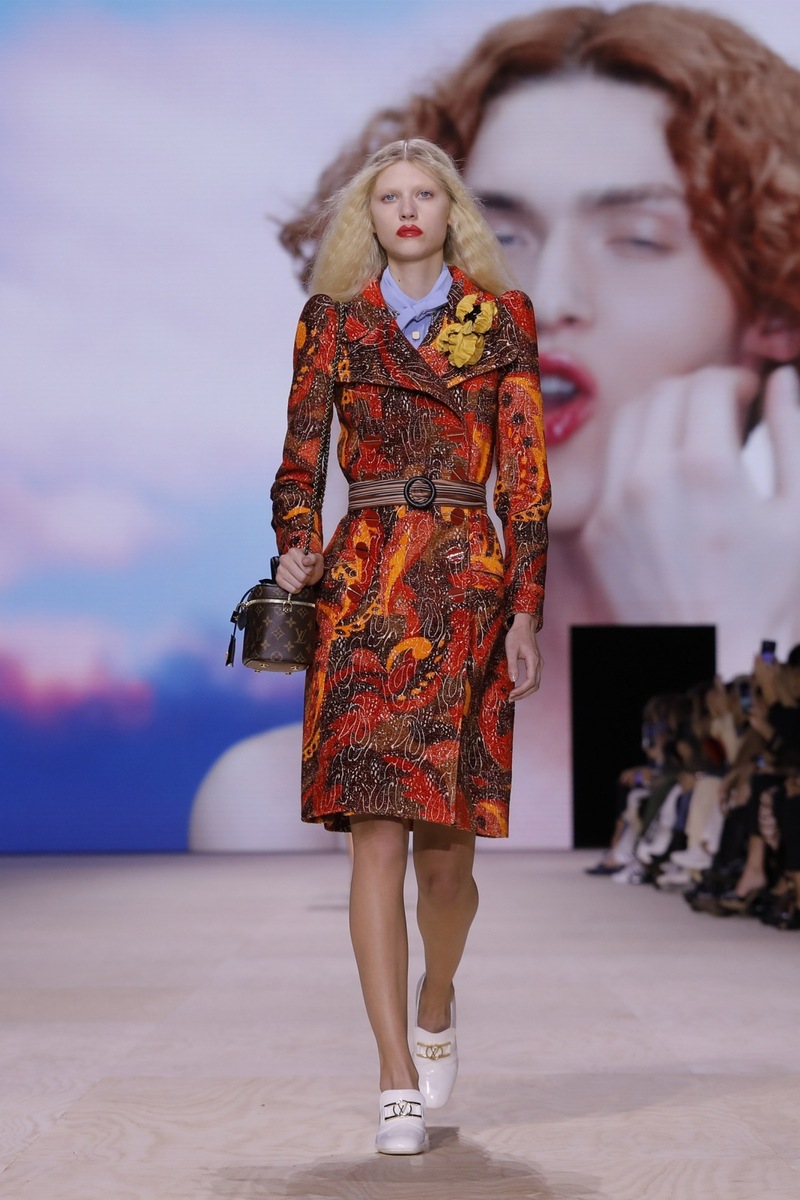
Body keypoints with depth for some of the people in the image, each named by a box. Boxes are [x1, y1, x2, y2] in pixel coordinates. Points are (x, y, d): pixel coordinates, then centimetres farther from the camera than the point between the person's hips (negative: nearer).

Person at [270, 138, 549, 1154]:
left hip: (470, 584, 0)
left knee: (446, 842, 1)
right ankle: (399, 1081, -1)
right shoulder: (332, 322, 11)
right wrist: (297, 551, -9)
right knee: (376, 833, -7)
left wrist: (526, 611, -1)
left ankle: (435, 1005, 33)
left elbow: (526, 475, 6)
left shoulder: (501, 321, 9)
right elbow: (298, 461, 11)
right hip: (364, 584, 0)